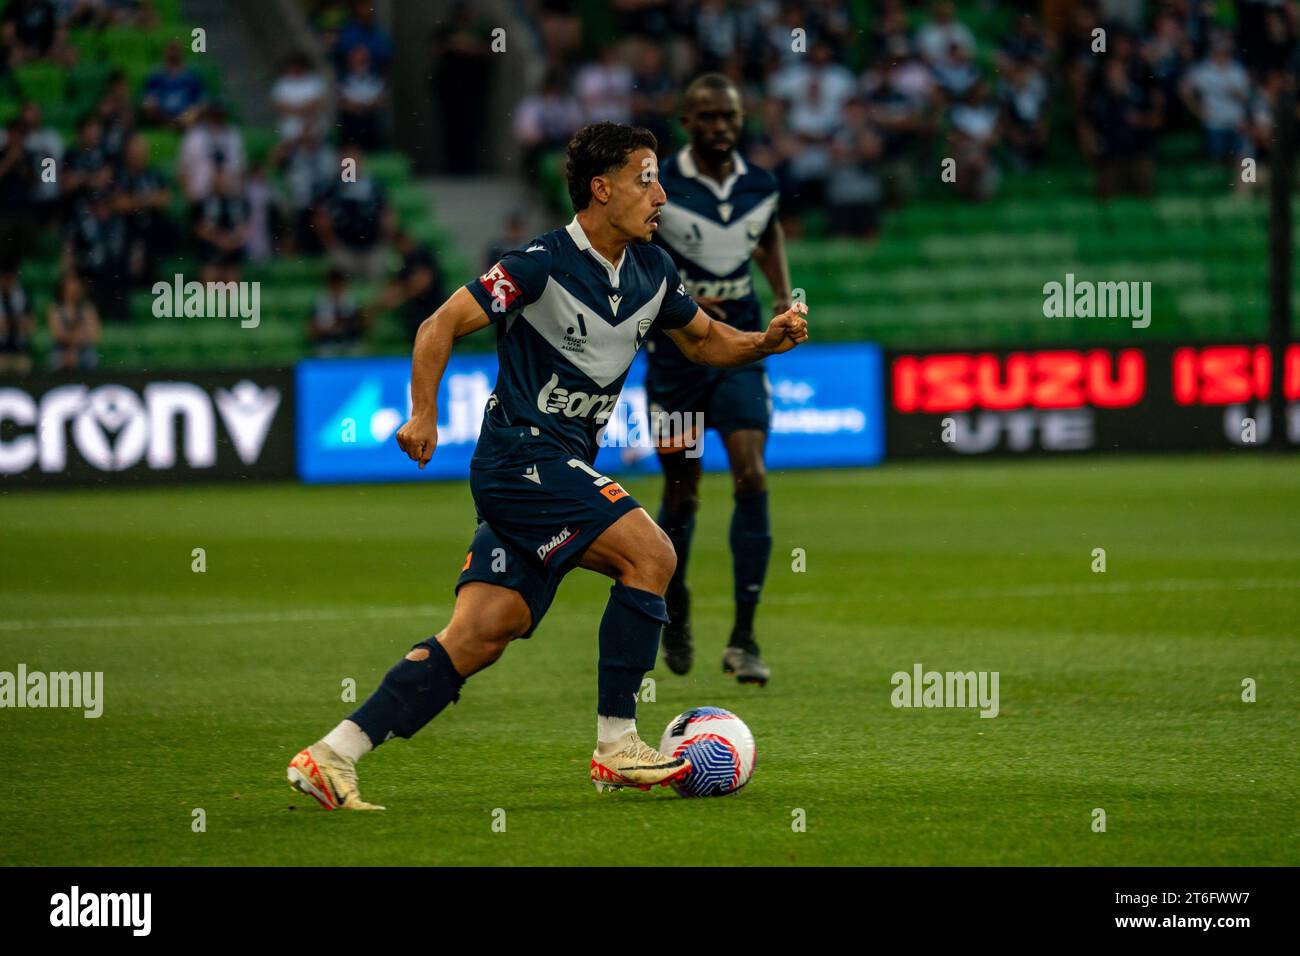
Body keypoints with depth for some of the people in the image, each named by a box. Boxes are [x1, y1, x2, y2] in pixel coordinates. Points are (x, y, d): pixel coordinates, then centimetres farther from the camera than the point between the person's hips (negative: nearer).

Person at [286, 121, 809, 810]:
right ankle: (616, 747, -11)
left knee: (479, 636, 0)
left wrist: (767, 341, 4)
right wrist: (423, 414, -19)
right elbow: (442, 325, -11)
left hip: (562, 472, 8)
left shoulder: (650, 270, 9)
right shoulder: (544, 262, -14)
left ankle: (330, 757, -1)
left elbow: (704, 340, 23)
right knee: (650, 554, -18)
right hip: (520, 459, -8)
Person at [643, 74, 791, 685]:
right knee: (682, 492, 5)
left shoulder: (760, 186, 2)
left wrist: (784, 296, 8)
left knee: (751, 478, -14)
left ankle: (743, 639, -11)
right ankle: (675, 608, 34)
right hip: (675, 352, -2)